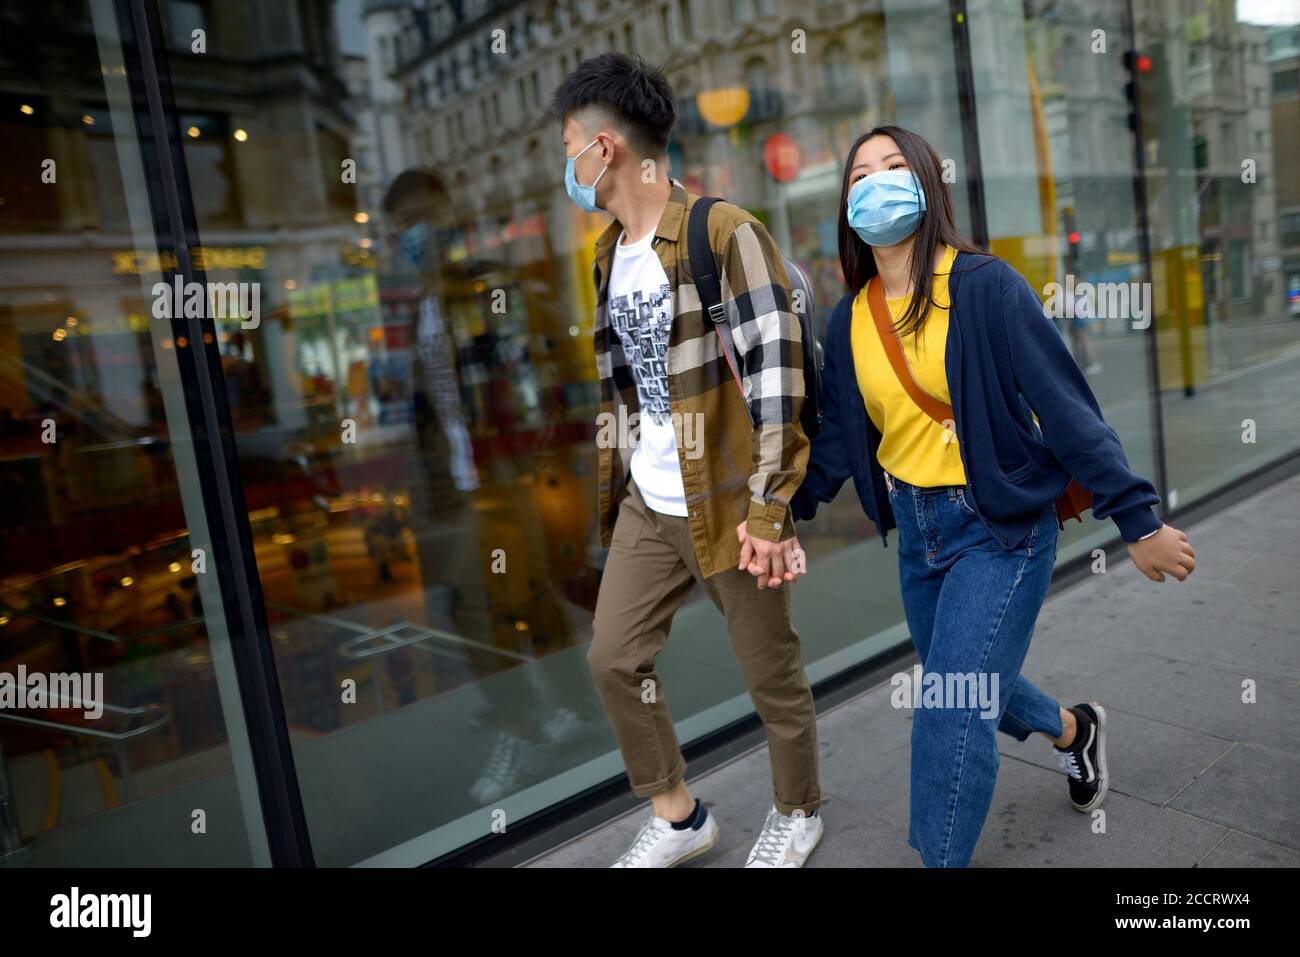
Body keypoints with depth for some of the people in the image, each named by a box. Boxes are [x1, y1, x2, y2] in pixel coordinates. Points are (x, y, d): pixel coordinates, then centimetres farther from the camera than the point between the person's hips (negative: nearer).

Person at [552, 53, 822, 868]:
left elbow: (777, 372, -20)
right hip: (648, 503, 8)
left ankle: (798, 814, 36)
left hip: (728, 500, -7)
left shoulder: (724, 233, -15)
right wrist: (614, 475, 18)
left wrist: (768, 505, -23)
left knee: (772, 671, 9)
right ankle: (678, 816, 30)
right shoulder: (611, 252, 10)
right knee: (614, 656, 10)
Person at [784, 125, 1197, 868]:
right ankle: (1075, 730, 54)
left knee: (951, 716, -8)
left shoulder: (985, 285, -15)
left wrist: (1138, 520, -14)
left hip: (1003, 525, -6)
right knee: (969, 688, 23)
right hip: (915, 528, 6)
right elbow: (839, 439, 9)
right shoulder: (849, 319, 2)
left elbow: (1066, 404, -15)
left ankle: (942, 857, 16)